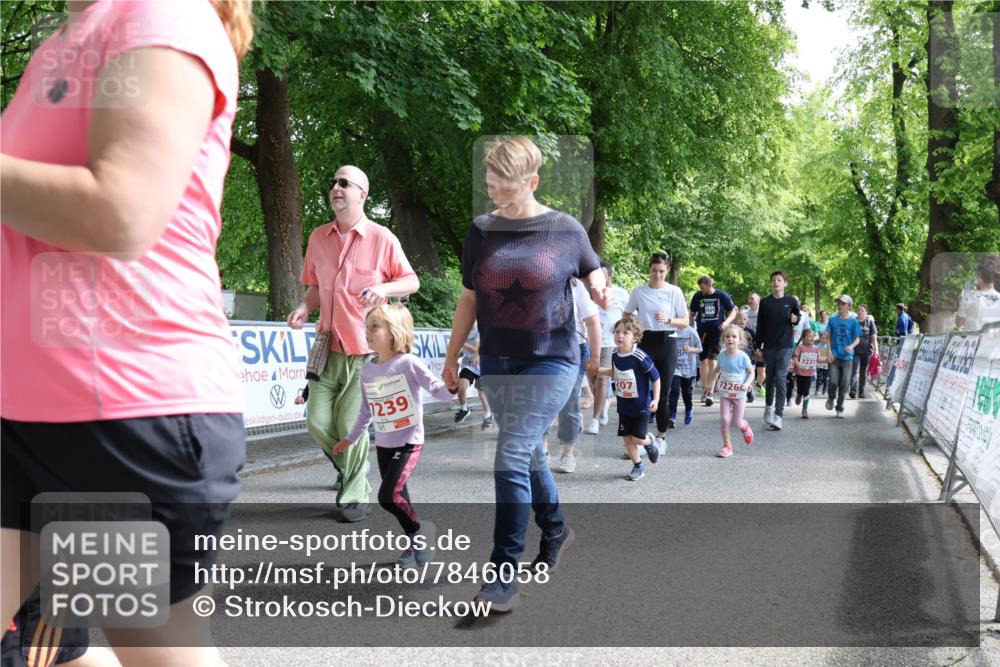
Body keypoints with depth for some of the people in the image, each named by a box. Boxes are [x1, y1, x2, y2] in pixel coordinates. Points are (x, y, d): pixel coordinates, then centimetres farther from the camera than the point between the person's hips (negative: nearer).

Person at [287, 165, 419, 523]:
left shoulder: (381, 238, -4)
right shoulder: (318, 238, 10)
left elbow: (411, 281, 2)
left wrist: (384, 288, -18)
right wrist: (305, 307, 0)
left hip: (365, 348, -5)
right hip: (328, 345, 5)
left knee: (351, 426, -4)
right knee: (318, 421, 2)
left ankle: (355, 497, 12)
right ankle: (351, 468, 29)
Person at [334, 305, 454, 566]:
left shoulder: (409, 363, -13)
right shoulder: (367, 369, 5)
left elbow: (438, 390, -17)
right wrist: (351, 438, 17)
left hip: (409, 442, -6)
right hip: (383, 444, 6)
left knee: (388, 496, -14)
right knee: (398, 497, 10)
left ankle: (418, 530, 9)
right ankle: (414, 540, 27)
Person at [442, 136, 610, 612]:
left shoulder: (566, 230, -4)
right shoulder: (481, 231, 3)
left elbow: (591, 270, 13)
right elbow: (469, 298, 10)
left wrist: (598, 287, -10)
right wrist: (452, 356, 12)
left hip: (551, 360, -4)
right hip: (497, 363, 4)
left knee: (512, 460, -14)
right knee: (528, 453, 16)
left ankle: (504, 576, -9)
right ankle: (555, 529, 41)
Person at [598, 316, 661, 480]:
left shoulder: (640, 357, -24)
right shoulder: (615, 355, -4)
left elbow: (656, 377, -15)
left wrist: (655, 399, -18)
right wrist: (597, 370, 7)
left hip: (641, 406, -6)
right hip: (624, 405, 6)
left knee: (637, 438, -3)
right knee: (626, 437, 8)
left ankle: (649, 442, 32)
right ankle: (638, 466, 25)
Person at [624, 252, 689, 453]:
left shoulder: (675, 292, 0)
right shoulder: (638, 291, 3)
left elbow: (685, 321, 2)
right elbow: (626, 316, 13)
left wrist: (668, 320, -15)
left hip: (667, 342, 0)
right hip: (645, 342, 1)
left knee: (663, 391, 4)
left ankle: (661, 436, 16)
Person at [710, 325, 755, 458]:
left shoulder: (743, 357, -15)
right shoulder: (722, 356, -4)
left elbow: (751, 372, -6)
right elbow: (717, 370, 12)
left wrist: (747, 384, -22)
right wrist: (713, 381, -2)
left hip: (739, 394, -2)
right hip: (724, 394, 3)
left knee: (737, 422, 3)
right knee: (725, 420, -4)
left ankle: (745, 427, 39)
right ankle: (727, 446, 8)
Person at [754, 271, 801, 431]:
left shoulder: (791, 301, 1)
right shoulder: (765, 302, 3)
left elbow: (798, 317, 16)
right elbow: (760, 326, 5)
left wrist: (795, 319, -9)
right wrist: (758, 347, 2)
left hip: (785, 347, -2)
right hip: (769, 346, 2)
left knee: (780, 379, -11)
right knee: (769, 378, 11)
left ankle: (778, 416, -15)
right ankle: (768, 406, 33)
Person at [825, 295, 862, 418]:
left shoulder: (853, 321, -1)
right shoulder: (833, 320, 3)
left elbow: (857, 338, 1)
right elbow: (828, 337, 7)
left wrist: (851, 346, -20)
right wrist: (829, 352, -4)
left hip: (847, 356, 0)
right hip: (834, 356, 0)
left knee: (844, 384, 1)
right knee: (833, 382, -10)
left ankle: (840, 409, 15)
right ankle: (831, 398, 22)